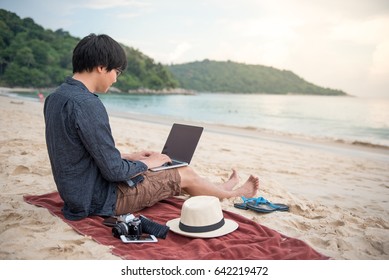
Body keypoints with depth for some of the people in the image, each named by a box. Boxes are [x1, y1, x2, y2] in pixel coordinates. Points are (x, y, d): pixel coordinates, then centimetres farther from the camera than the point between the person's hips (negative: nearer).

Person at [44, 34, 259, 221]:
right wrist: (146, 163, -5)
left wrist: (127, 156, 12)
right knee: (186, 175, 5)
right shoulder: (87, 104, -28)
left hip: (79, 193, 9)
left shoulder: (55, 98, 2)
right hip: (102, 200, -9)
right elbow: (114, 171, -24)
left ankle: (220, 189, 42)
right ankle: (233, 193, 33)